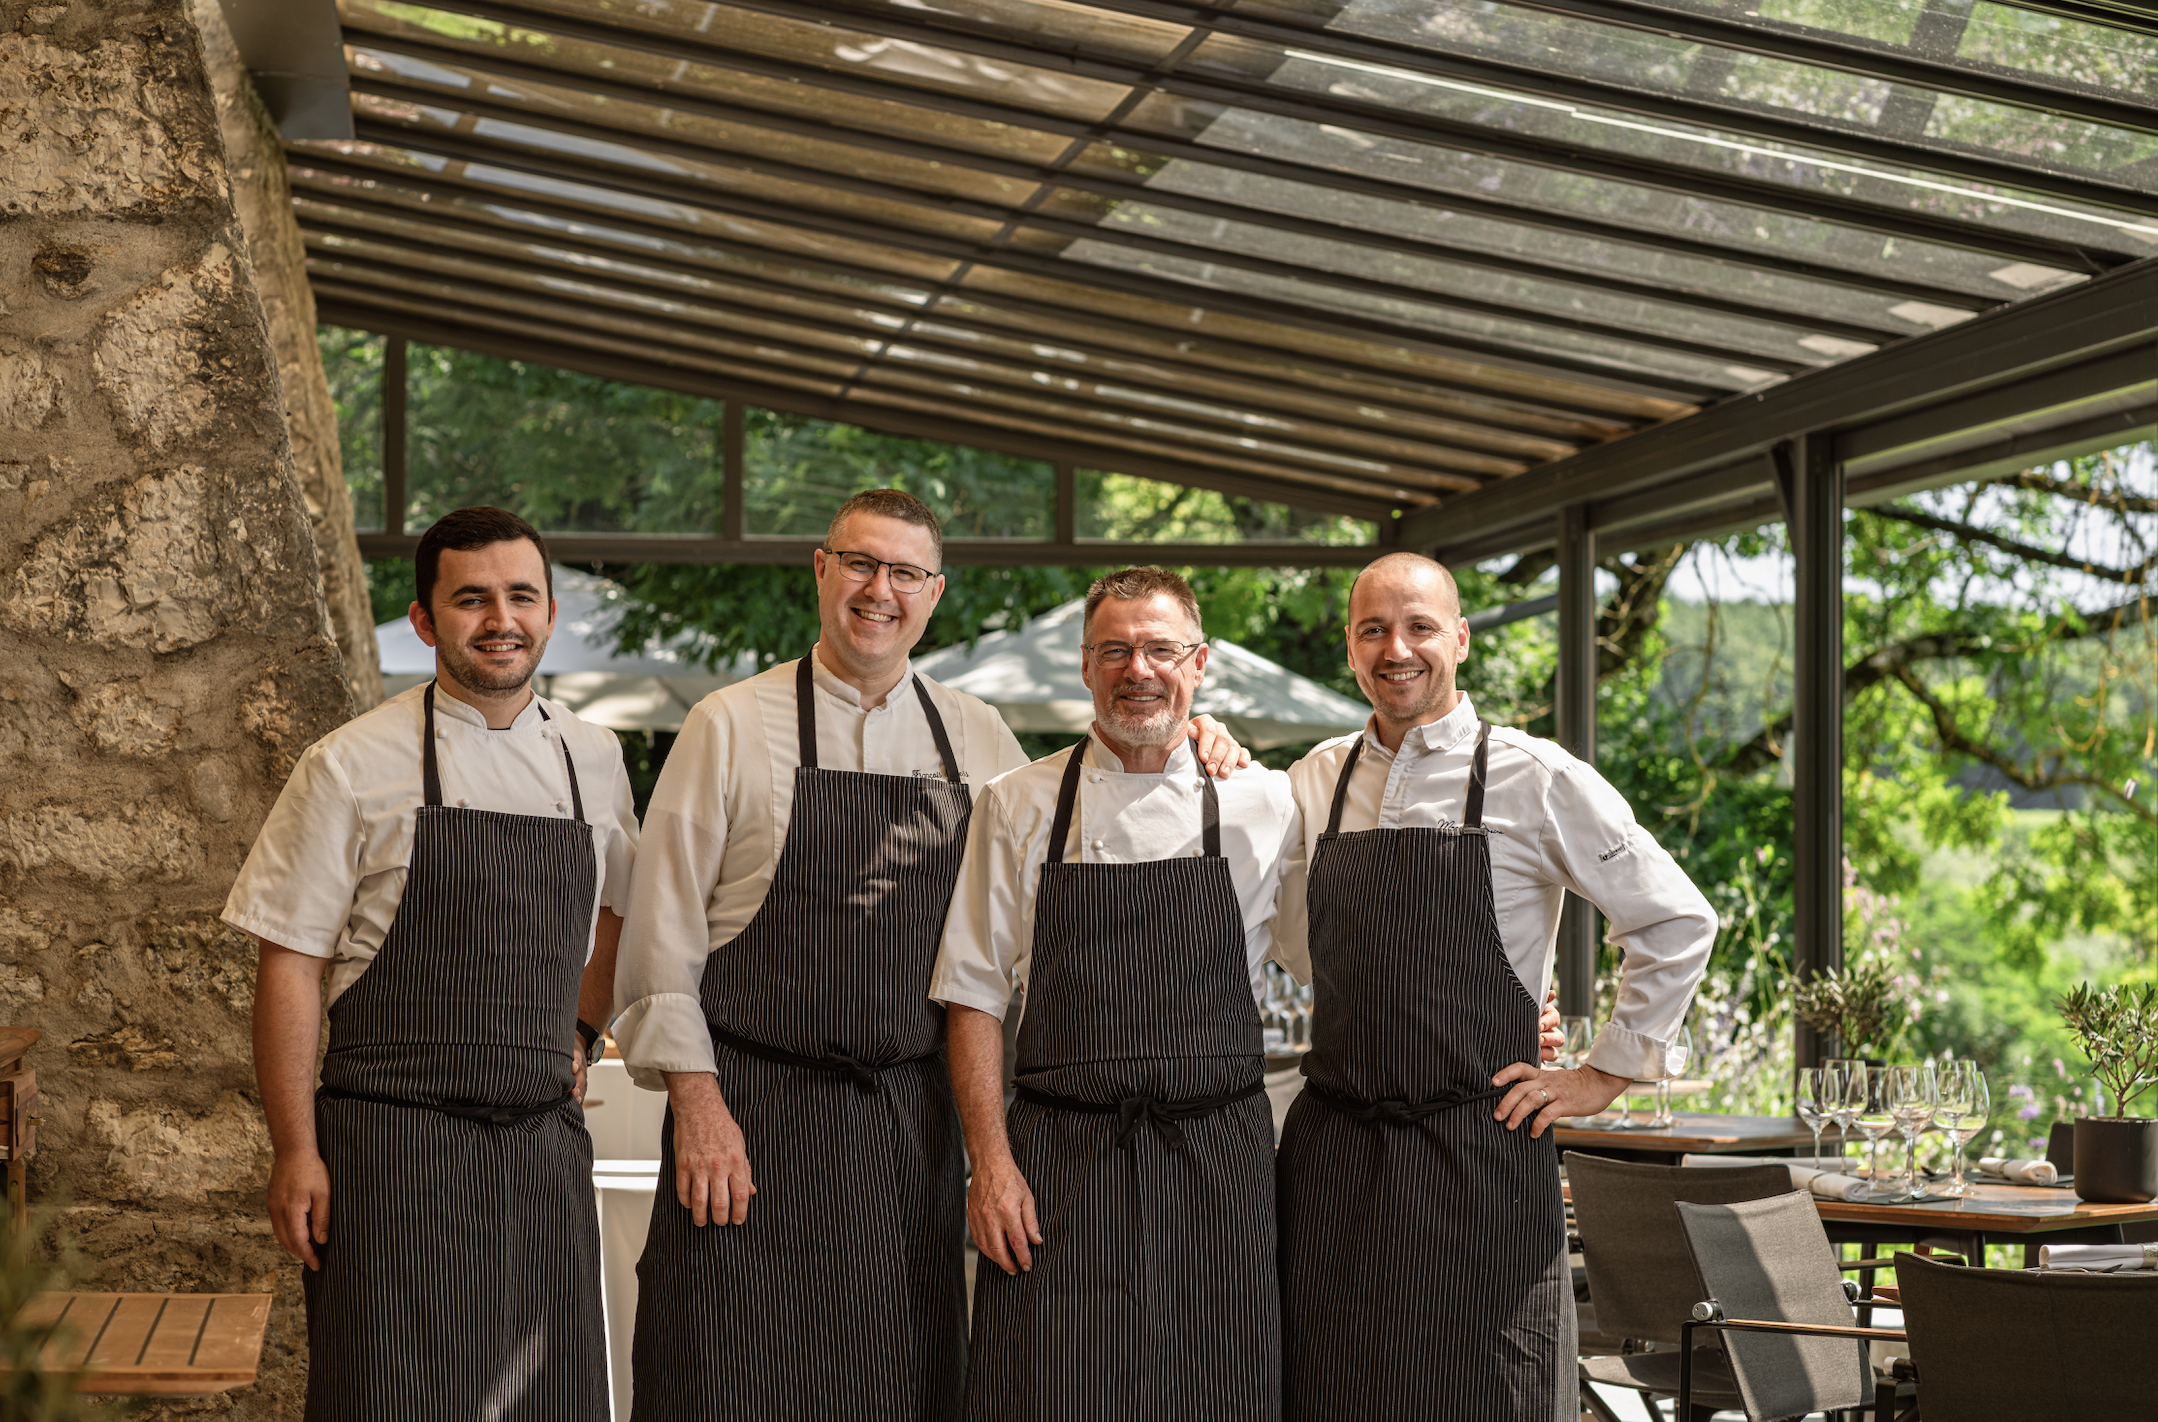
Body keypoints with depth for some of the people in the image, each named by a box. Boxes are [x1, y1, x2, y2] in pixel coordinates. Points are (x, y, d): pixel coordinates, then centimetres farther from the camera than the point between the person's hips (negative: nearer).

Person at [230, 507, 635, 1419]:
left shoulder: (592, 760, 9)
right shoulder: (354, 766, -5)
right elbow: (289, 964, -5)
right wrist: (296, 1150, -9)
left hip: (544, 1145, 4)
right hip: (393, 1148, -4)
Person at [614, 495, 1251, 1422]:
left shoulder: (978, 739, 10)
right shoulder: (731, 727, 0)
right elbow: (664, 930, -2)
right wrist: (696, 1102, -9)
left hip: (914, 1126, 3)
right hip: (751, 1118, -3)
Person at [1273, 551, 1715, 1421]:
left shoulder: (1534, 779, -3)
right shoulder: (1316, 780, 10)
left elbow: (1676, 923, 1)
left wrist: (1605, 1074, -1)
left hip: (1480, 1157, -4)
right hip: (1332, 1152, 4)